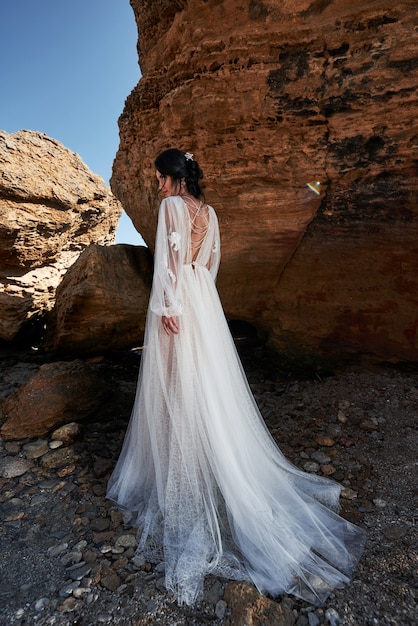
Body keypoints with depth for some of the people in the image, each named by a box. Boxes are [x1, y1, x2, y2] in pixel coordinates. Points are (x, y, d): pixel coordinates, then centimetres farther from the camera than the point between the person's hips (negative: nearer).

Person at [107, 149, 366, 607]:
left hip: (178, 301, -7)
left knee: (179, 387, 2)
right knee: (210, 386, 14)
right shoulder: (208, 211, 14)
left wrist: (168, 306, -16)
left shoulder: (172, 206, -6)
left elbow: (172, 256, -16)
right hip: (204, 300, 7)